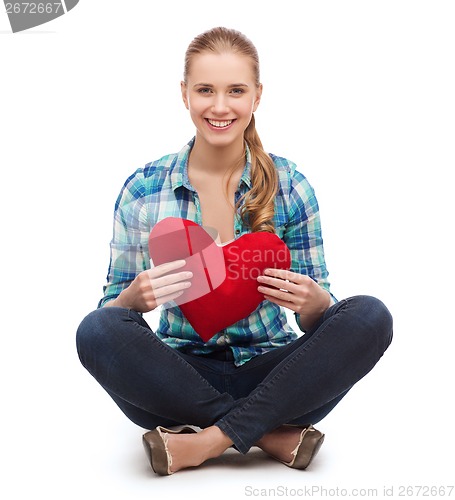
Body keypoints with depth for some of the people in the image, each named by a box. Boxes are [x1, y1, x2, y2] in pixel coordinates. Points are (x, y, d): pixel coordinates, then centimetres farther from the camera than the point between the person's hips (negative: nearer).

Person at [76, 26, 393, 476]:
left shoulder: (289, 186, -1)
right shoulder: (142, 191, -1)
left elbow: (318, 317, 3)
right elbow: (112, 311, 2)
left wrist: (311, 300, -22)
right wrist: (135, 297, -22)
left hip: (268, 374, 1)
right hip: (183, 378, 0)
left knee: (370, 316, -23)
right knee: (97, 330, -28)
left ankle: (207, 441, -23)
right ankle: (274, 434, -20)